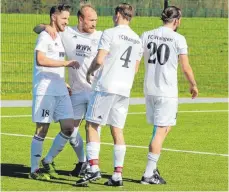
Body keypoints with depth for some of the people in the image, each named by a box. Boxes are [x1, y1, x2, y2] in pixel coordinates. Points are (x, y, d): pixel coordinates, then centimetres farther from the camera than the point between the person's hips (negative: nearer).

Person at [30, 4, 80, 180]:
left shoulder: (60, 37, 18)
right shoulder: (45, 36, -9)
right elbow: (41, 60, -24)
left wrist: (65, 84, 25)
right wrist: (66, 63, -25)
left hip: (61, 91, 8)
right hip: (45, 91, -8)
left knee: (69, 127, 1)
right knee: (42, 130, -3)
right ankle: (34, 170, 4)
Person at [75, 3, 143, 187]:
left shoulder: (110, 33, -6)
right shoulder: (137, 40, 14)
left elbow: (99, 60, -12)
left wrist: (90, 71, 7)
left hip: (106, 86, -6)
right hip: (125, 89, 6)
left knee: (92, 125, 0)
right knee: (117, 130, 8)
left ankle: (94, 168, -12)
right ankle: (118, 175, 5)